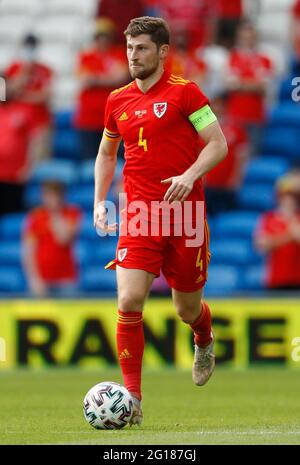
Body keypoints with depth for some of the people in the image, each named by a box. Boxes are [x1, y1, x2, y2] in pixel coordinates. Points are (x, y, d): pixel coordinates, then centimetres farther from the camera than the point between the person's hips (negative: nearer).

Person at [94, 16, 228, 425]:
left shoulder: (184, 92, -3)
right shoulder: (117, 101, 10)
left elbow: (218, 144, -6)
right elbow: (106, 154, 24)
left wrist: (191, 175, -22)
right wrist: (100, 201, 12)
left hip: (185, 213, -2)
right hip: (140, 215, 3)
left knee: (187, 308, 9)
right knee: (129, 302, -15)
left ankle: (204, 343, 48)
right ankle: (132, 399, -10)